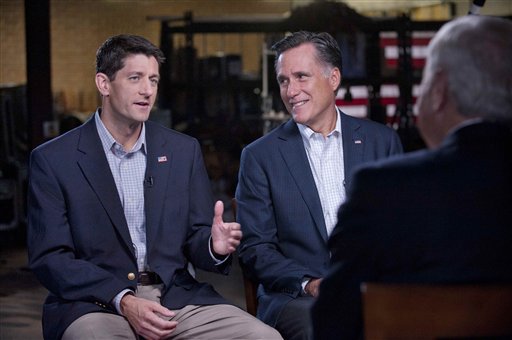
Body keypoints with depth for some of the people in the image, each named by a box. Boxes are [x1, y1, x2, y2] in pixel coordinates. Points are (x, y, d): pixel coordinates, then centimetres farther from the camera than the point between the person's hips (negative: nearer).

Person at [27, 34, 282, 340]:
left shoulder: (184, 151, 13)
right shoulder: (52, 160, 2)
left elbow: (194, 240, 14)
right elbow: (49, 258, -3)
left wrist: (214, 246, -12)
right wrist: (123, 300, -17)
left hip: (177, 299, 4)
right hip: (94, 303, -3)